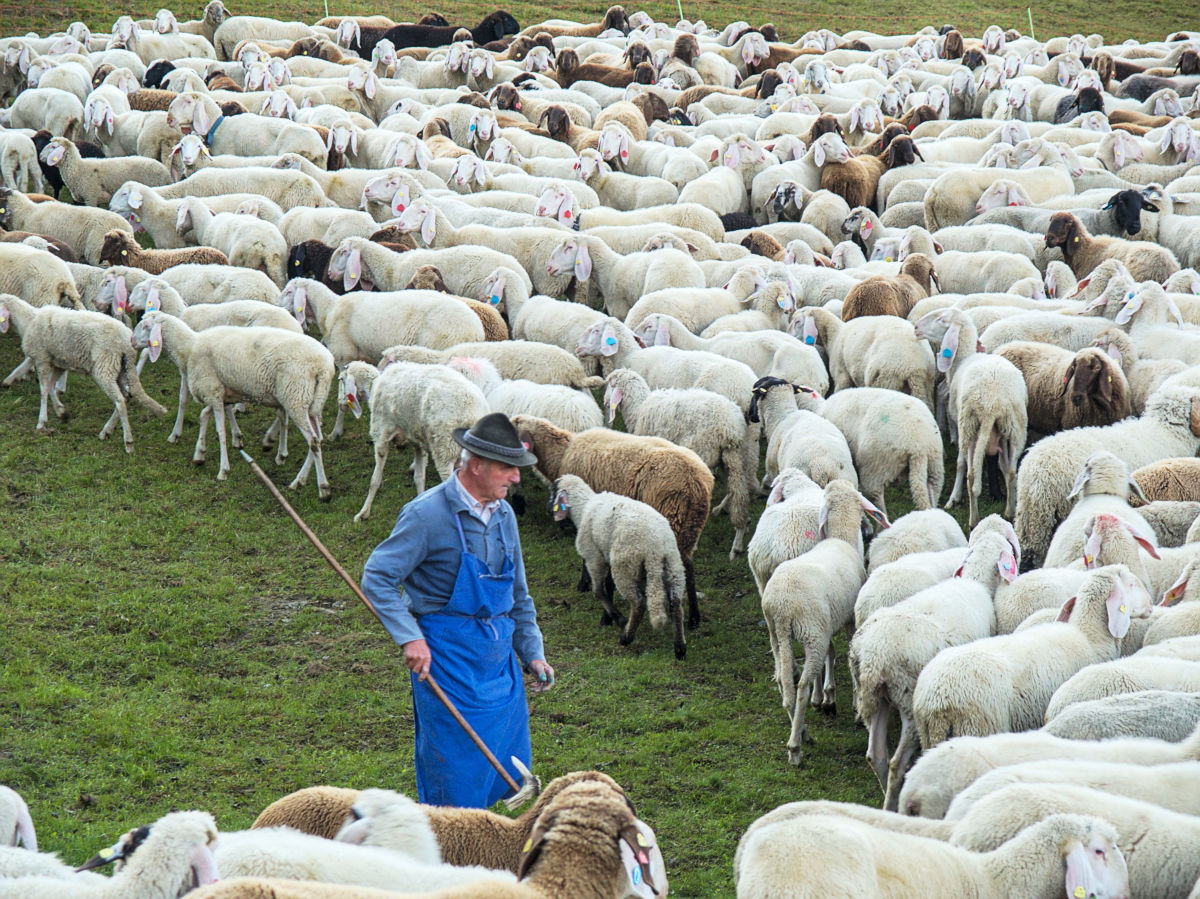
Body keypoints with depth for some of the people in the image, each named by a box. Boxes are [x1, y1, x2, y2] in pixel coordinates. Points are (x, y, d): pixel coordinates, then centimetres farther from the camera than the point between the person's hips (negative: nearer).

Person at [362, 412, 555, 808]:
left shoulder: (503, 515, 11)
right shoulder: (428, 514, -13)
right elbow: (377, 577, -13)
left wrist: (532, 652, 16)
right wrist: (410, 638, -22)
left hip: (498, 656, 7)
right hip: (448, 657, -7)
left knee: (510, 773, 10)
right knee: (457, 773, -5)